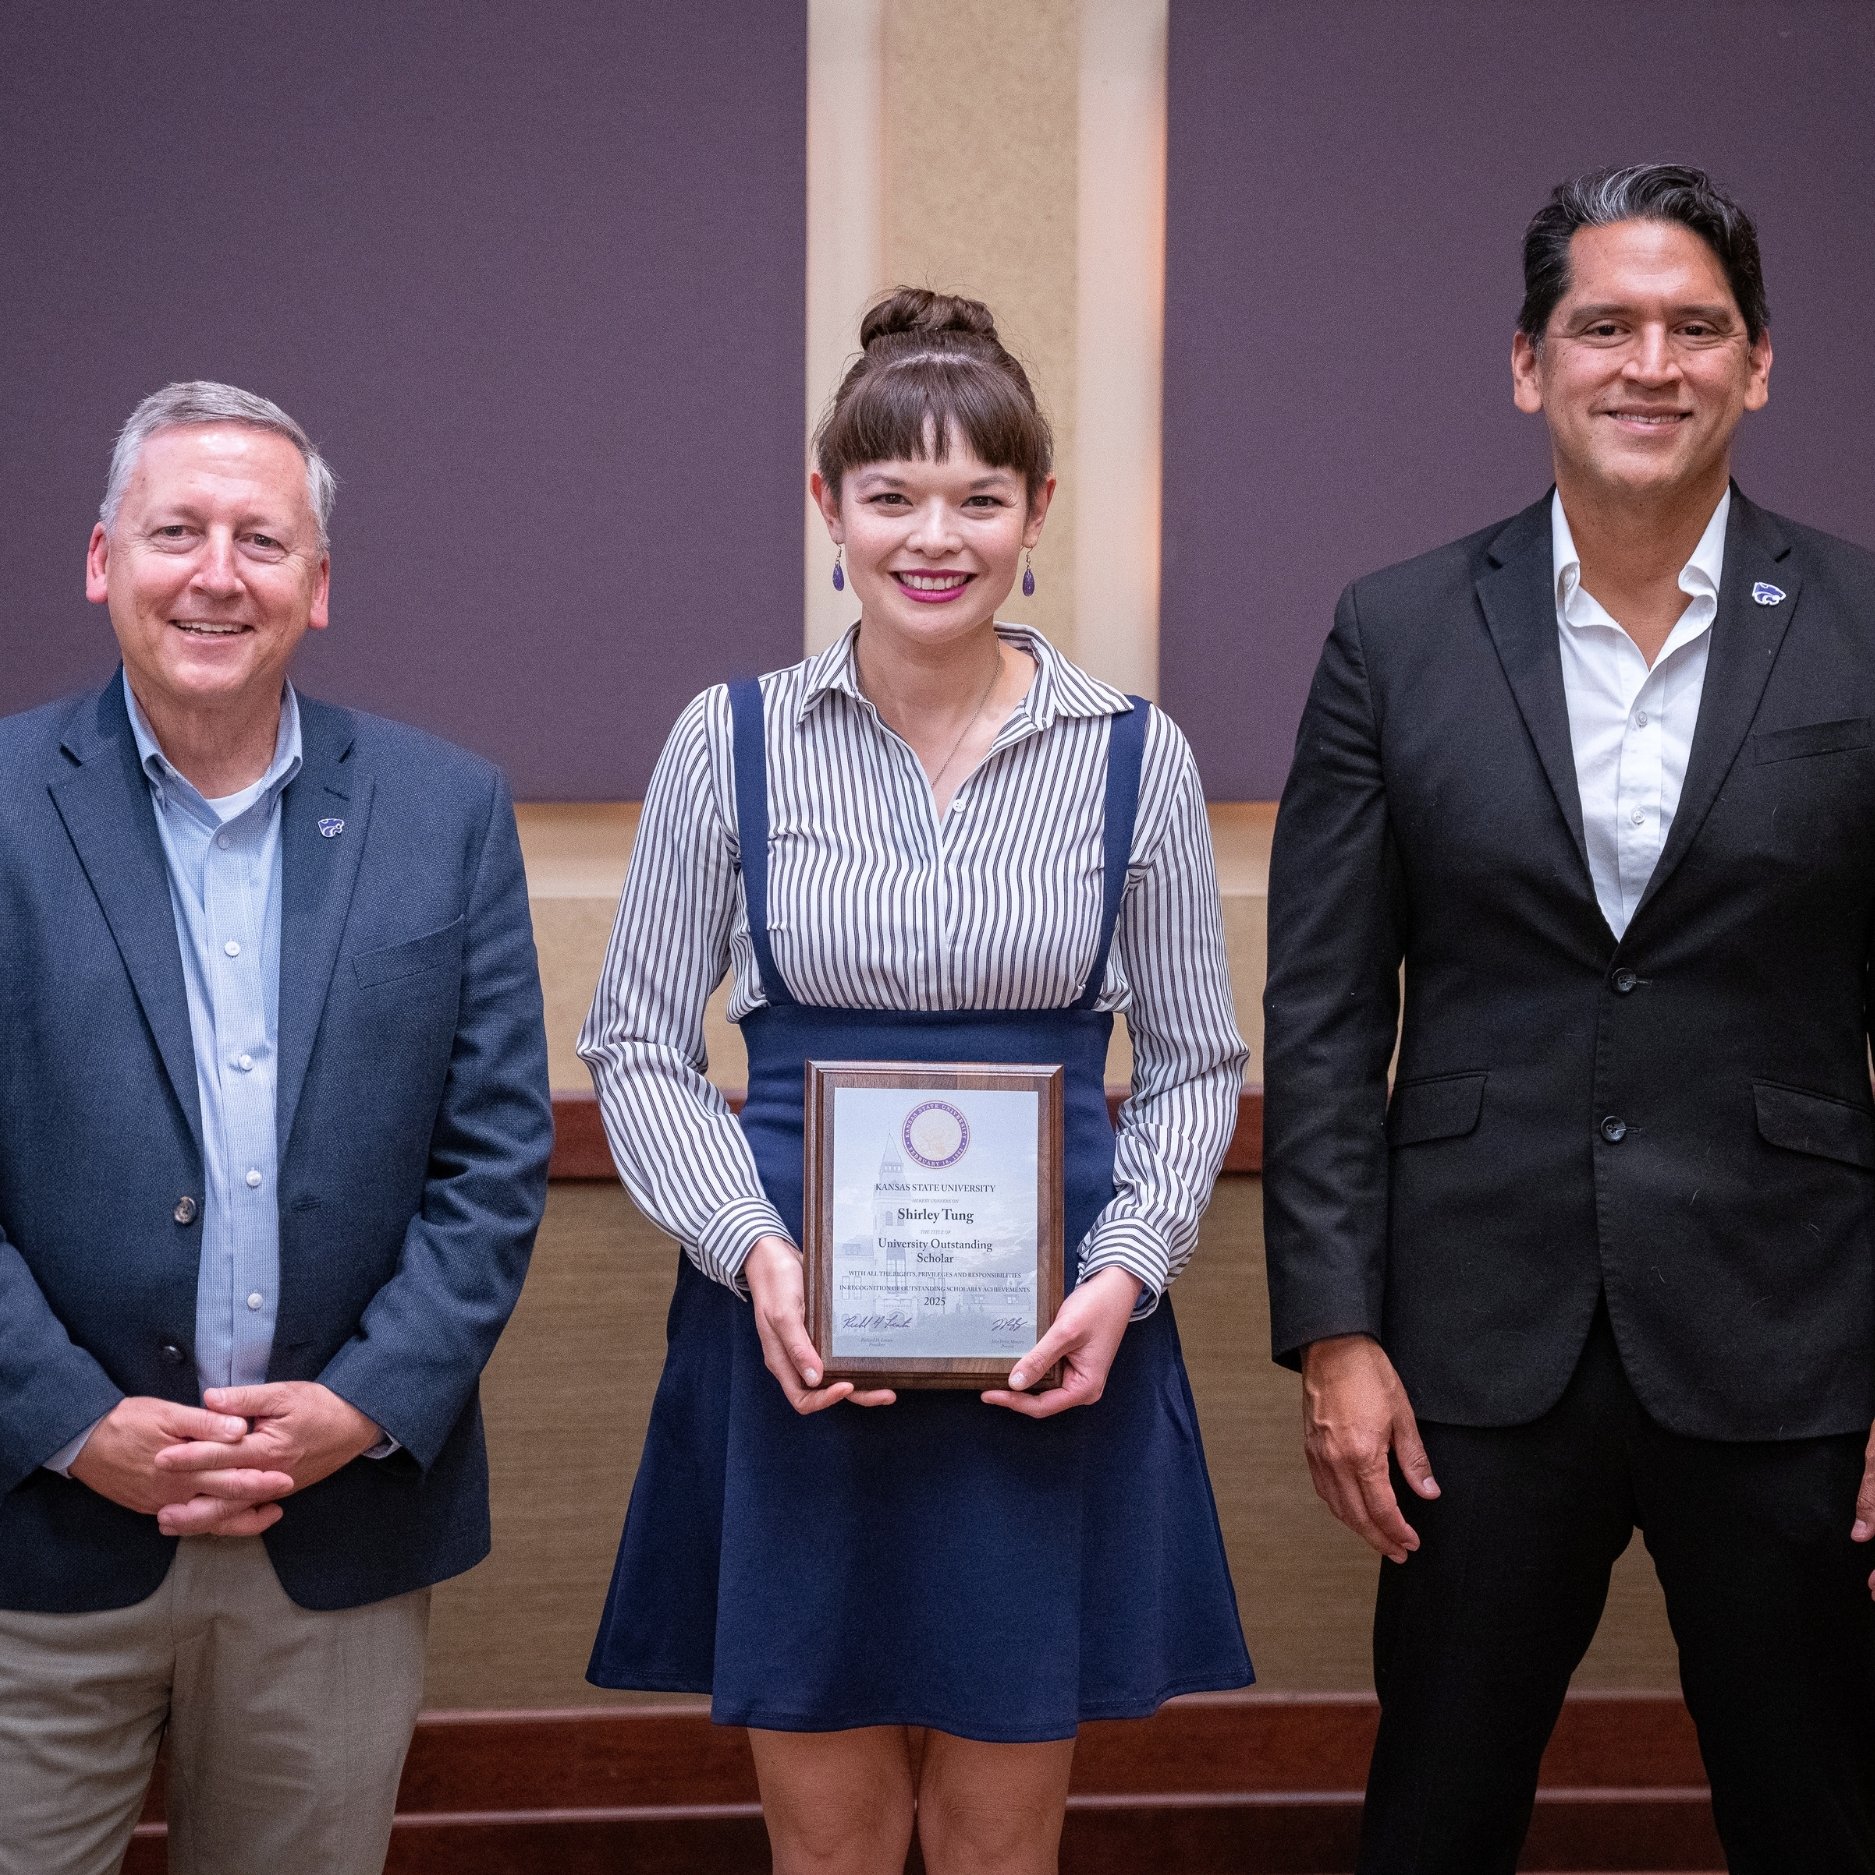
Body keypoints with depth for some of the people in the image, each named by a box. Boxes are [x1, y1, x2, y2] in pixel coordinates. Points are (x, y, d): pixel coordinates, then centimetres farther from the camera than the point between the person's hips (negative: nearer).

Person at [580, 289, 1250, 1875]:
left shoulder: (1133, 756, 1)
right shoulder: (733, 741, 0)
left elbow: (1195, 1064, 7)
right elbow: (639, 1050, 3)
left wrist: (1126, 1272, -9)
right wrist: (757, 1251, -13)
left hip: (1054, 1348, 0)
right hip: (791, 1335, 0)